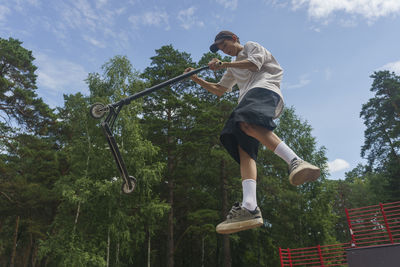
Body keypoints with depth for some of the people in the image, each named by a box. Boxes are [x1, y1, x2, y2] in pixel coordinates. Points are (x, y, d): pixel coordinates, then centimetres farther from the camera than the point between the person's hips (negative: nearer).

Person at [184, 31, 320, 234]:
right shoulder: (234, 68, 42)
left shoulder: (252, 46, 23)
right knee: (244, 149, -18)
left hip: (264, 89, -6)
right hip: (246, 100, 6)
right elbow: (219, 90, 41)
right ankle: (249, 207, -34)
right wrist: (196, 79, 31)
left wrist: (223, 65, 3)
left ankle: (295, 161, -52)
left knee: (248, 124, -40)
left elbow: (254, 64, 1)